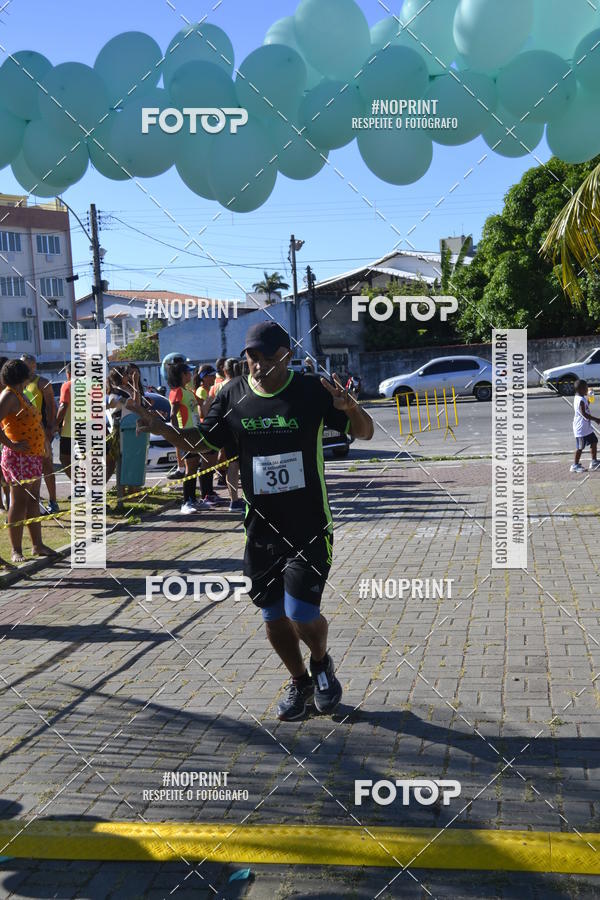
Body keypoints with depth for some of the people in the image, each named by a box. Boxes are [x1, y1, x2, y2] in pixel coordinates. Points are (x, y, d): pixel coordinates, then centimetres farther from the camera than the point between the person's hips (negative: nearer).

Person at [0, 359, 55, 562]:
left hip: (33, 457, 10)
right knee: (19, 502, -5)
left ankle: (38, 545, 21)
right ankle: (16, 551, 1)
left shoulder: (20, 394, 15)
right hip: (19, 458, -10)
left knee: (33, 501, 13)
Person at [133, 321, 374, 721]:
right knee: (274, 617, 12)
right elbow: (201, 440, 10)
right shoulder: (233, 395, 0)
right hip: (261, 528, 4)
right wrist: (160, 427, -7)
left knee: (302, 615, -10)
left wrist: (351, 409, -27)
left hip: (310, 527, -4)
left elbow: (365, 433, -5)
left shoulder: (312, 391, -9)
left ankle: (322, 663, 24)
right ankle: (300, 682, 38)